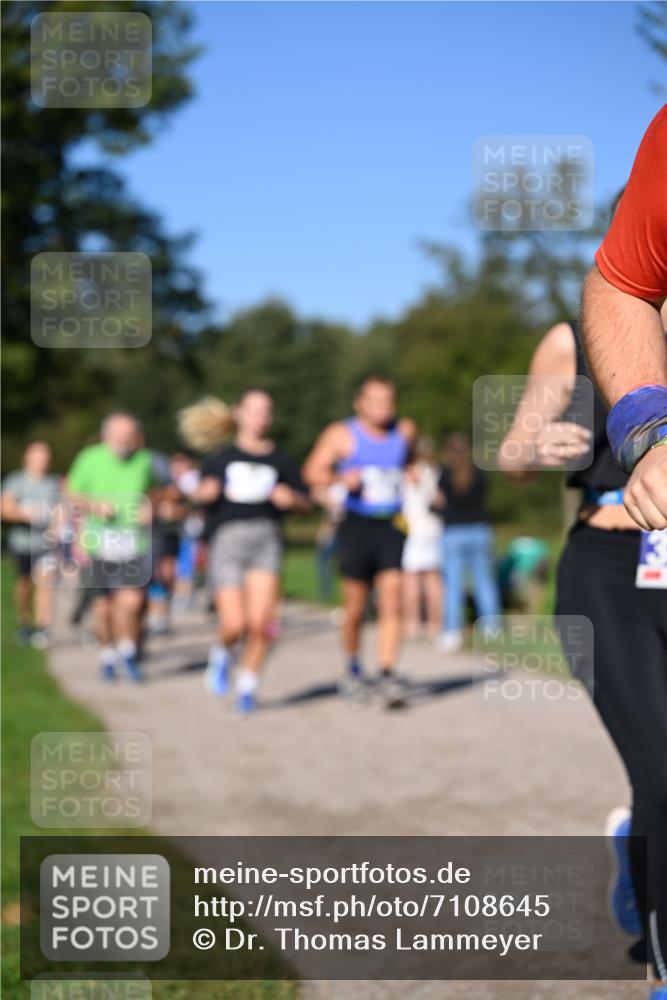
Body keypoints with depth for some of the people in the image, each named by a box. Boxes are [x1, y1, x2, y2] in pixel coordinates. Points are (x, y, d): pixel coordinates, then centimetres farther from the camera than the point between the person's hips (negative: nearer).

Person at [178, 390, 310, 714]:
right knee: (234, 624, -10)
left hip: (266, 538, 1)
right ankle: (222, 654, 25)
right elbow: (201, 492, 0)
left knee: (260, 622, -12)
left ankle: (247, 686, 7)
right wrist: (202, 490, -22)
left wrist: (290, 497, -4)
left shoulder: (280, 460, 14)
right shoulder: (222, 457, 10)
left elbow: (304, 501, 17)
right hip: (227, 538, -1)